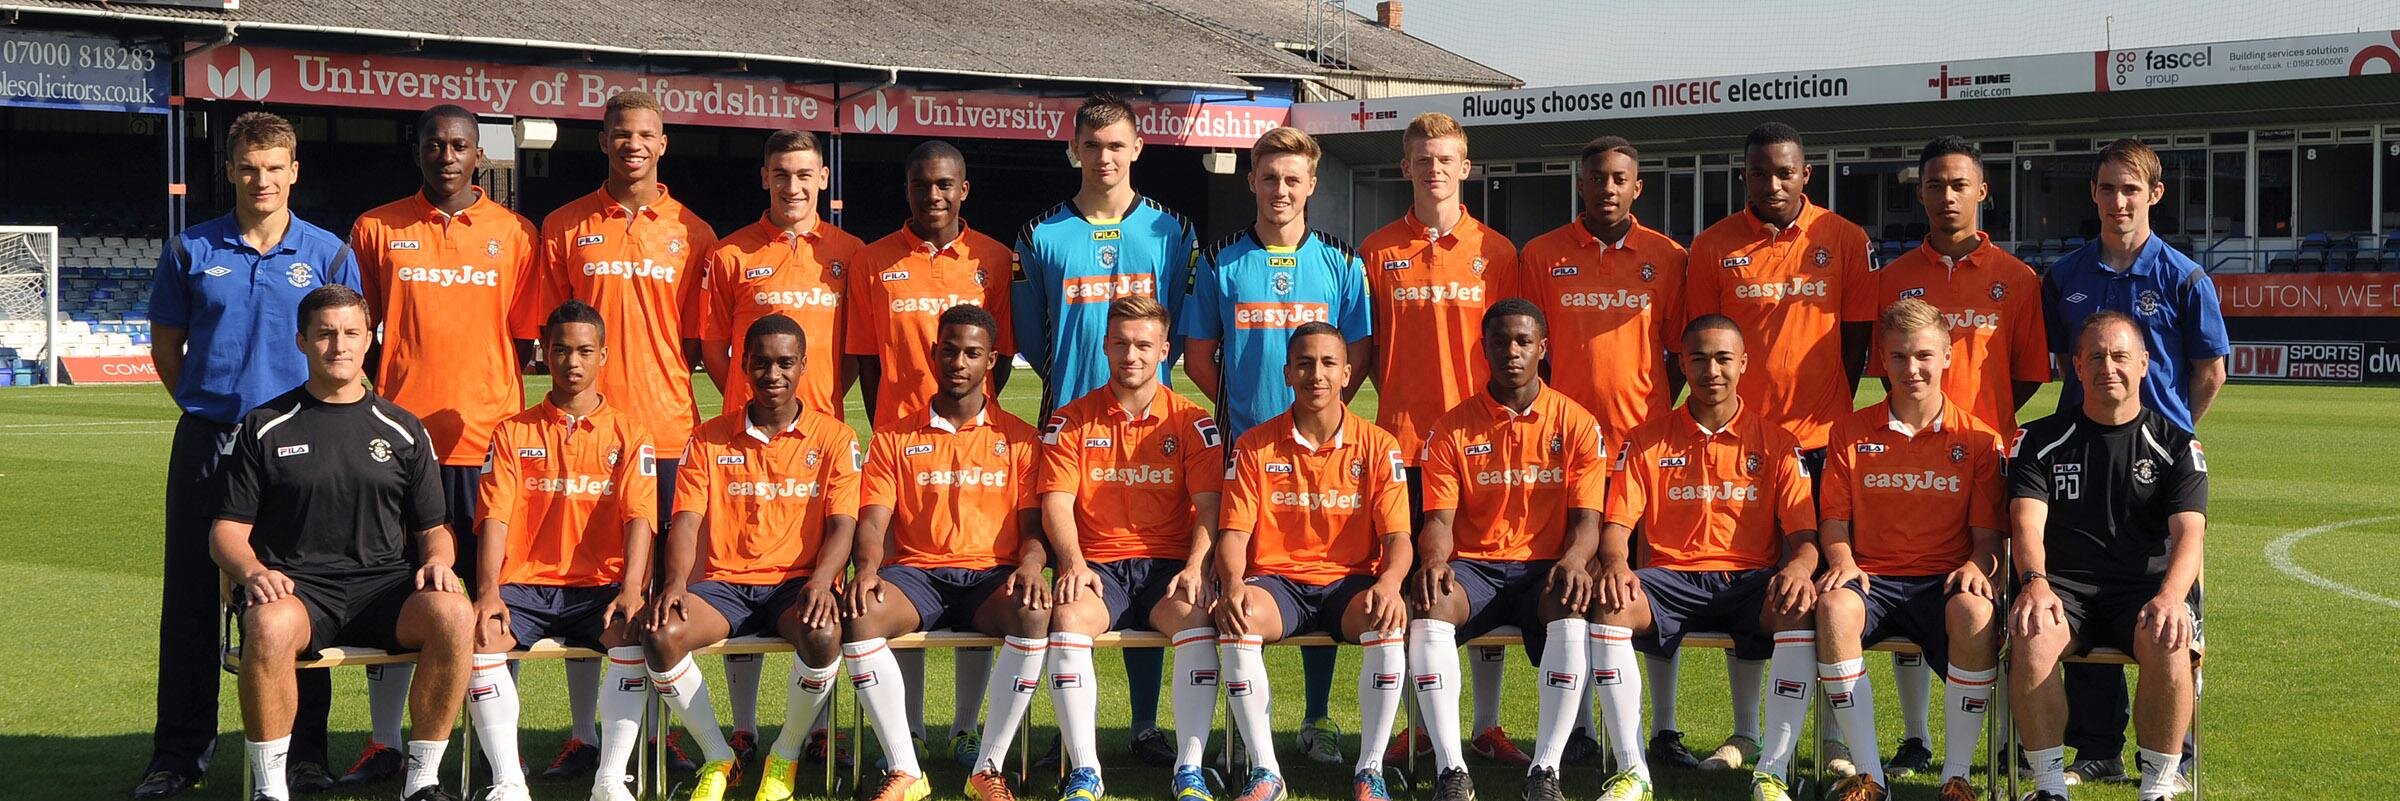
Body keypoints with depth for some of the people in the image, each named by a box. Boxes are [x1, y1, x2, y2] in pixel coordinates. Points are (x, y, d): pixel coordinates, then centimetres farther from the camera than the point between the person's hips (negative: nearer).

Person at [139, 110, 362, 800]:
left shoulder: (328, 254, 3)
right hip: (207, 440, 1)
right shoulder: (191, 251, 5)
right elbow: (166, 346, 13)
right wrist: (208, 408, 6)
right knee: (191, 596, 4)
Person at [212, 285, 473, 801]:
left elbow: (433, 528, 19)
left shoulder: (401, 430, 17)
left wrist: (436, 561, -5)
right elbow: (227, 529, 8)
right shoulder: (266, 427, 11)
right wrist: (252, 573, -14)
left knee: (453, 615, -30)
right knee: (269, 625, -38)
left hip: (383, 584, 2)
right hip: (294, 586, -2)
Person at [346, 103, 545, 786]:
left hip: (485, 438, 0)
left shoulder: (513, 234, 7)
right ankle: (384, 743, 9)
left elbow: (522, 338, 9)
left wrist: (484, 403, -2)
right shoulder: (377, 230, 7)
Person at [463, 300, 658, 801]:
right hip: (524, 586, 1)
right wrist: (488, 591, -16)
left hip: (599, 585, -1)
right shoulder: (512, 434, 12)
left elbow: (639, 517, -3)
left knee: (637, 631, -33)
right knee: (477, 634, -30)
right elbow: (494, 518, 1)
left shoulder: (629, 436, 10)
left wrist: (631, 590, -21)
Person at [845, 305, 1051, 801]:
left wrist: (1030, 564, -16)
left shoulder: (1017, 439, 14)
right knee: (858, 616, -34)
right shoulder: (895, 439, 14)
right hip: (916, 574, 1)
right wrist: (867, 568, -18)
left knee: (1035, 614, -36)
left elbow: (1034, 523, 8)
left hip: (991, 575, 0)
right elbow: (873, 520, 5)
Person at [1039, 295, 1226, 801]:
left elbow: (1208, 504, 1)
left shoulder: (1192, 423, 8)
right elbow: (1057, 501, 0)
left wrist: (1195, 568, -17)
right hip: (1097, 565, 0)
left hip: (1168, 564, 0)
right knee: (1069, 617, -33)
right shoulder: (1071, 422, 9)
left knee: (1195, 616, -33)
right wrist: (1073, 564, -18)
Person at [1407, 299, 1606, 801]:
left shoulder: (1576, 424, 5)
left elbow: (1587, 516, 0)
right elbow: (1439, 518, 0)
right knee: (1427, 606, -34)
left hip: (1545, 568, -1)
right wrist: (1434, 560, -23)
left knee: (1574, 608, -37)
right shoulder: (1453, 429, 6)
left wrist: (1574, 559, -24)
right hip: (1472, 568, 1)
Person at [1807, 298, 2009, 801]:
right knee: (1834, 605, -35)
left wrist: (1977, 566, -17)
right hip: (1872, 577, 1)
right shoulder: (1852, 432, 11)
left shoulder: (1978, 440, 8)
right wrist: (1843, 563, -12)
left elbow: (1987, 534, 5)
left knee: (1974, 612, -37)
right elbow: (1834, 519, 10)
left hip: (1944, 579, -1)